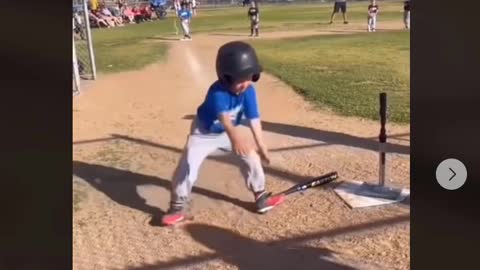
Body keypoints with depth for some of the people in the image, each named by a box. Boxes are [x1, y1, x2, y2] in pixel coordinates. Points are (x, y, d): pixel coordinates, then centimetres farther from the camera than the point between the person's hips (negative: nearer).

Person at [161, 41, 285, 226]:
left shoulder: (249, 90, -22)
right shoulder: (217, 92, -39)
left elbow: (253, 118, -19)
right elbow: (224, 117, -58)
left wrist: (260, 145, -22)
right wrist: (235, 136, -76)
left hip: (227, 132, 5)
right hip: (203, 133, -5)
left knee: (251, 155, 2)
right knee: (187, 167, -14)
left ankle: (260, 195, 20)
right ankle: (177, 207, 4)